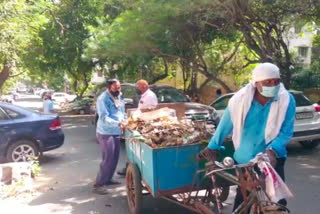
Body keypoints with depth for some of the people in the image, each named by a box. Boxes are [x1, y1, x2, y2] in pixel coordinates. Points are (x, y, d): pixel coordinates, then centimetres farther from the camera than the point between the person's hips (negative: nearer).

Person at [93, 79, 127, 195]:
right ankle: (99, 184, 3)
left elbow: (122, 112, 20)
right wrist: (118, 123, -36)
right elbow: (104, 118, -25)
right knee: (108, 159, -7)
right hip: (106, 133, -8)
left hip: (116, 132, 9)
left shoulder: (118, 97, 11)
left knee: (115, 158, 15)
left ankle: (108, 179, 31)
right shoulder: (103, 99, -16)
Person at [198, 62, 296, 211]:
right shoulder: (240, 98, -15)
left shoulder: (287, 100, -14)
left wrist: (272, 150, -27)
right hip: (244, 159, 1)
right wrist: (212, 147, 7)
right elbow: (225, 125, -2)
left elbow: (286, 132, -9)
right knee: (242, 199, 14)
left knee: (278, 199, 0)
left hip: (272, 159, 0)